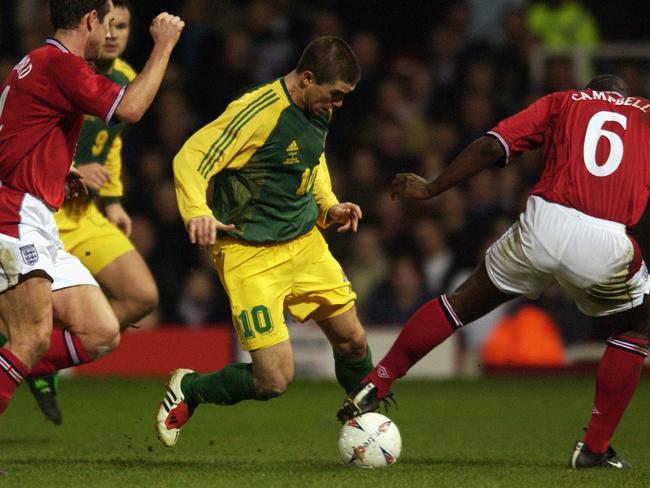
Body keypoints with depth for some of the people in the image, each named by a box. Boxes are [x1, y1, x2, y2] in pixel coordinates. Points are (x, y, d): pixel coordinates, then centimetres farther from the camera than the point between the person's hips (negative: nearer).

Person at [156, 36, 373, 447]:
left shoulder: (318, 112, 4)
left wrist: (329, 205, 9)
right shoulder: (259, 112, -22)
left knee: (353, 341, 7)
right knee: (275, 380, -11)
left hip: (305, 243, 8)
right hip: (250, 256, -8)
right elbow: (190, 159, -22)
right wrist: (198, 212, -39)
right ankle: (188, 391, 16)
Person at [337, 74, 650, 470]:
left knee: (465, 303, 22)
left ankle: (375, 385, 24)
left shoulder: (562, 102, 21)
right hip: (605, 243, -1)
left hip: (542, 223, 1)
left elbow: (491, 147, 10)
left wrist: (431, 189, 16)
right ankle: (595, 448, 17)